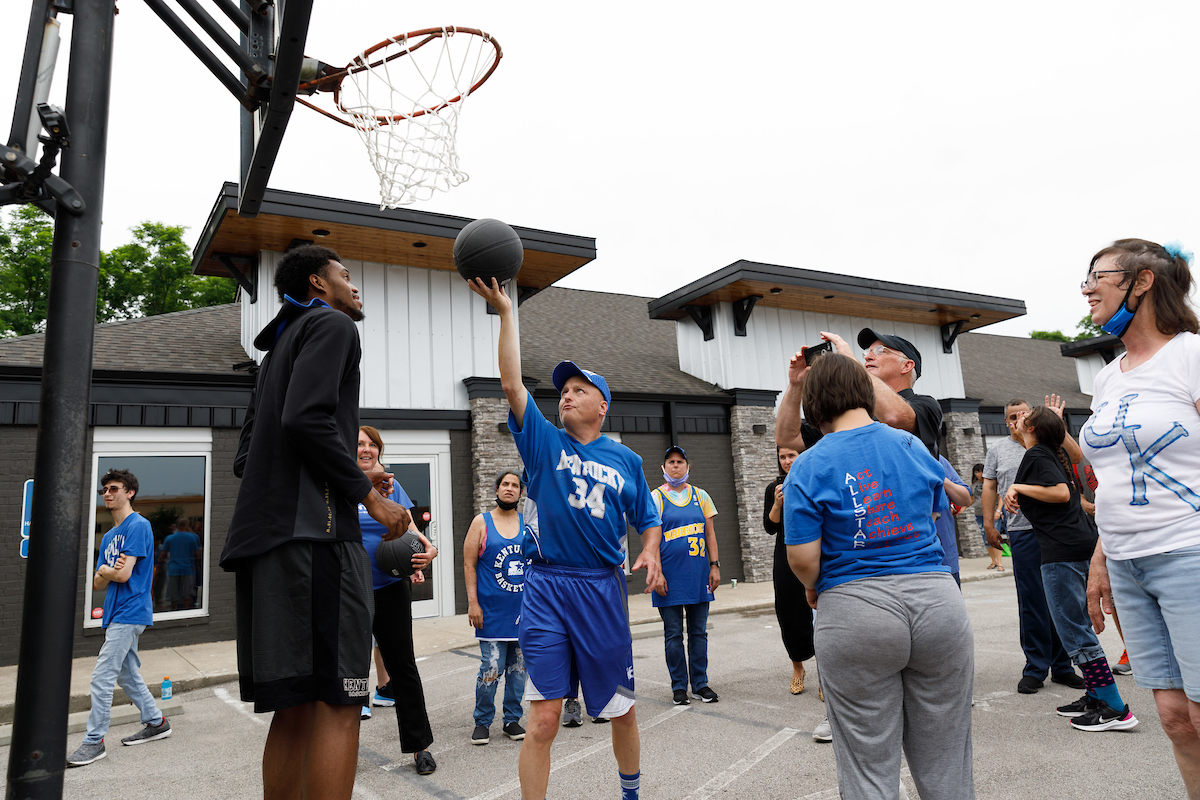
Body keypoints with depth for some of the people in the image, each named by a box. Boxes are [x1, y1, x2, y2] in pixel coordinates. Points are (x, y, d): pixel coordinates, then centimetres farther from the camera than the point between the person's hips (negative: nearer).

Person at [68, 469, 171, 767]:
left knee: (101, 677, -9)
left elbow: (124, 574, -18)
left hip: (129, 612, -9)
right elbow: (98, 584, 12)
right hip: (115, 613, 9)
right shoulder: (109, 536, 16)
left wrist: (104, 570, 2)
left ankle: (94, 741, 0)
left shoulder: (138, 525, -12)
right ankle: (156, 722, 26)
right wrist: (106, 573, -9)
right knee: (127, 675, 15)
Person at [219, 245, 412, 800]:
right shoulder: (332, 325, 2)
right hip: (313, 531, -9)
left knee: (295, 707, 10)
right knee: (337, 703, -9)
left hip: (263, 535, 9)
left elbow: (246, 458, 23)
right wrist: (368, 494, -9)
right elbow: (306, 419, -16)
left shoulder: (280, 346, 28)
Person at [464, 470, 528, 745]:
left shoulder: (529, 524, 8)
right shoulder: (482, 522, 1)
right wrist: (473, 602, -8)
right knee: (492, 667, -5)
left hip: (524, 608, 3)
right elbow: (469, 565, -1)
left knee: (519, 666, 9)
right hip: (492, 611, -3)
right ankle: (482, 722, 14)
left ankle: (512, 719, 24)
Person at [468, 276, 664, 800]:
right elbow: (511, 384, -5)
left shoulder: (625, 460, 8)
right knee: (543, 720, -3)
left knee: (622, 709, 15)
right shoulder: (544, 443, 4)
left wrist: (651, 553, -7)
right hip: (547, 587, -1)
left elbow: (649, 519, 14)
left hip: (605, 589, 2)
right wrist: (505, 311, -9)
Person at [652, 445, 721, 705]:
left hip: (698, 575, 3)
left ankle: (700, 683, 19)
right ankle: (679, 686, 15)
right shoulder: (656, 498, 0)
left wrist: (714, 566, 4)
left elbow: (710, 533, 11)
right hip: (669, 576, -3)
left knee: (698, 632, 8)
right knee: (673, 634, 4)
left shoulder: (700, 496, 9)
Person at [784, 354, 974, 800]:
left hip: (856, 616, -3)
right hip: (936, 602, 4)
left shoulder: (809, 468, -7)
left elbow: (802, 560, -11)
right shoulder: (915, 446, 6)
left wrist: (815, 588, 9)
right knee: (943, 763, 17)